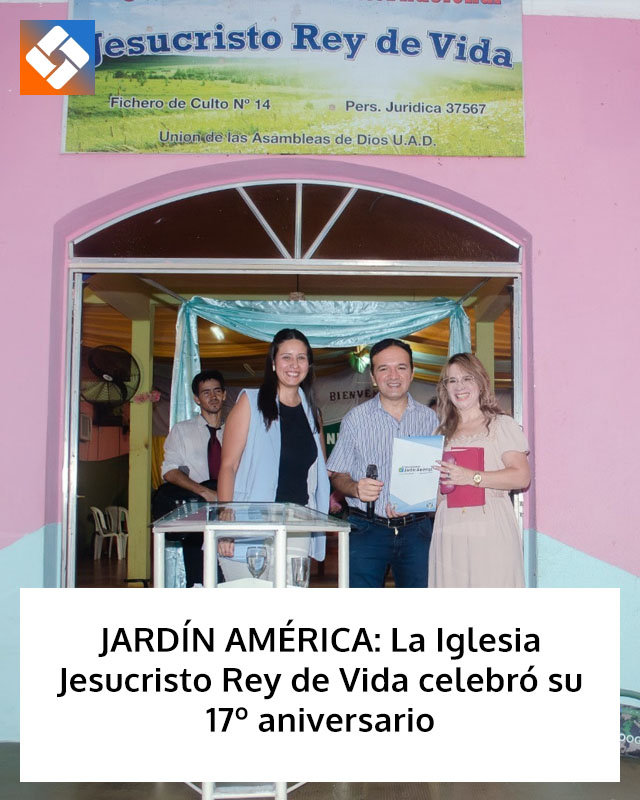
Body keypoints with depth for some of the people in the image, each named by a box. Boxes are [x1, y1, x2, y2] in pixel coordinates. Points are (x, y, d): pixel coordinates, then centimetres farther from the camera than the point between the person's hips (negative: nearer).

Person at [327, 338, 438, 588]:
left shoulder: (429, 418, 8)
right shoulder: (355, 418, 4)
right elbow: (338, 475, 5)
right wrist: (356, 489, -17)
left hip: (416, 530, 2)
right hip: (367, 530, -1)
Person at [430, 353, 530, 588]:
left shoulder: (502, 425, 4)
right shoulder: (442, 433, 20)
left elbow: (522, 476, -9)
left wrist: (470, 477, -17)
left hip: (490, 532, -4)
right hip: (449, 531, 4)